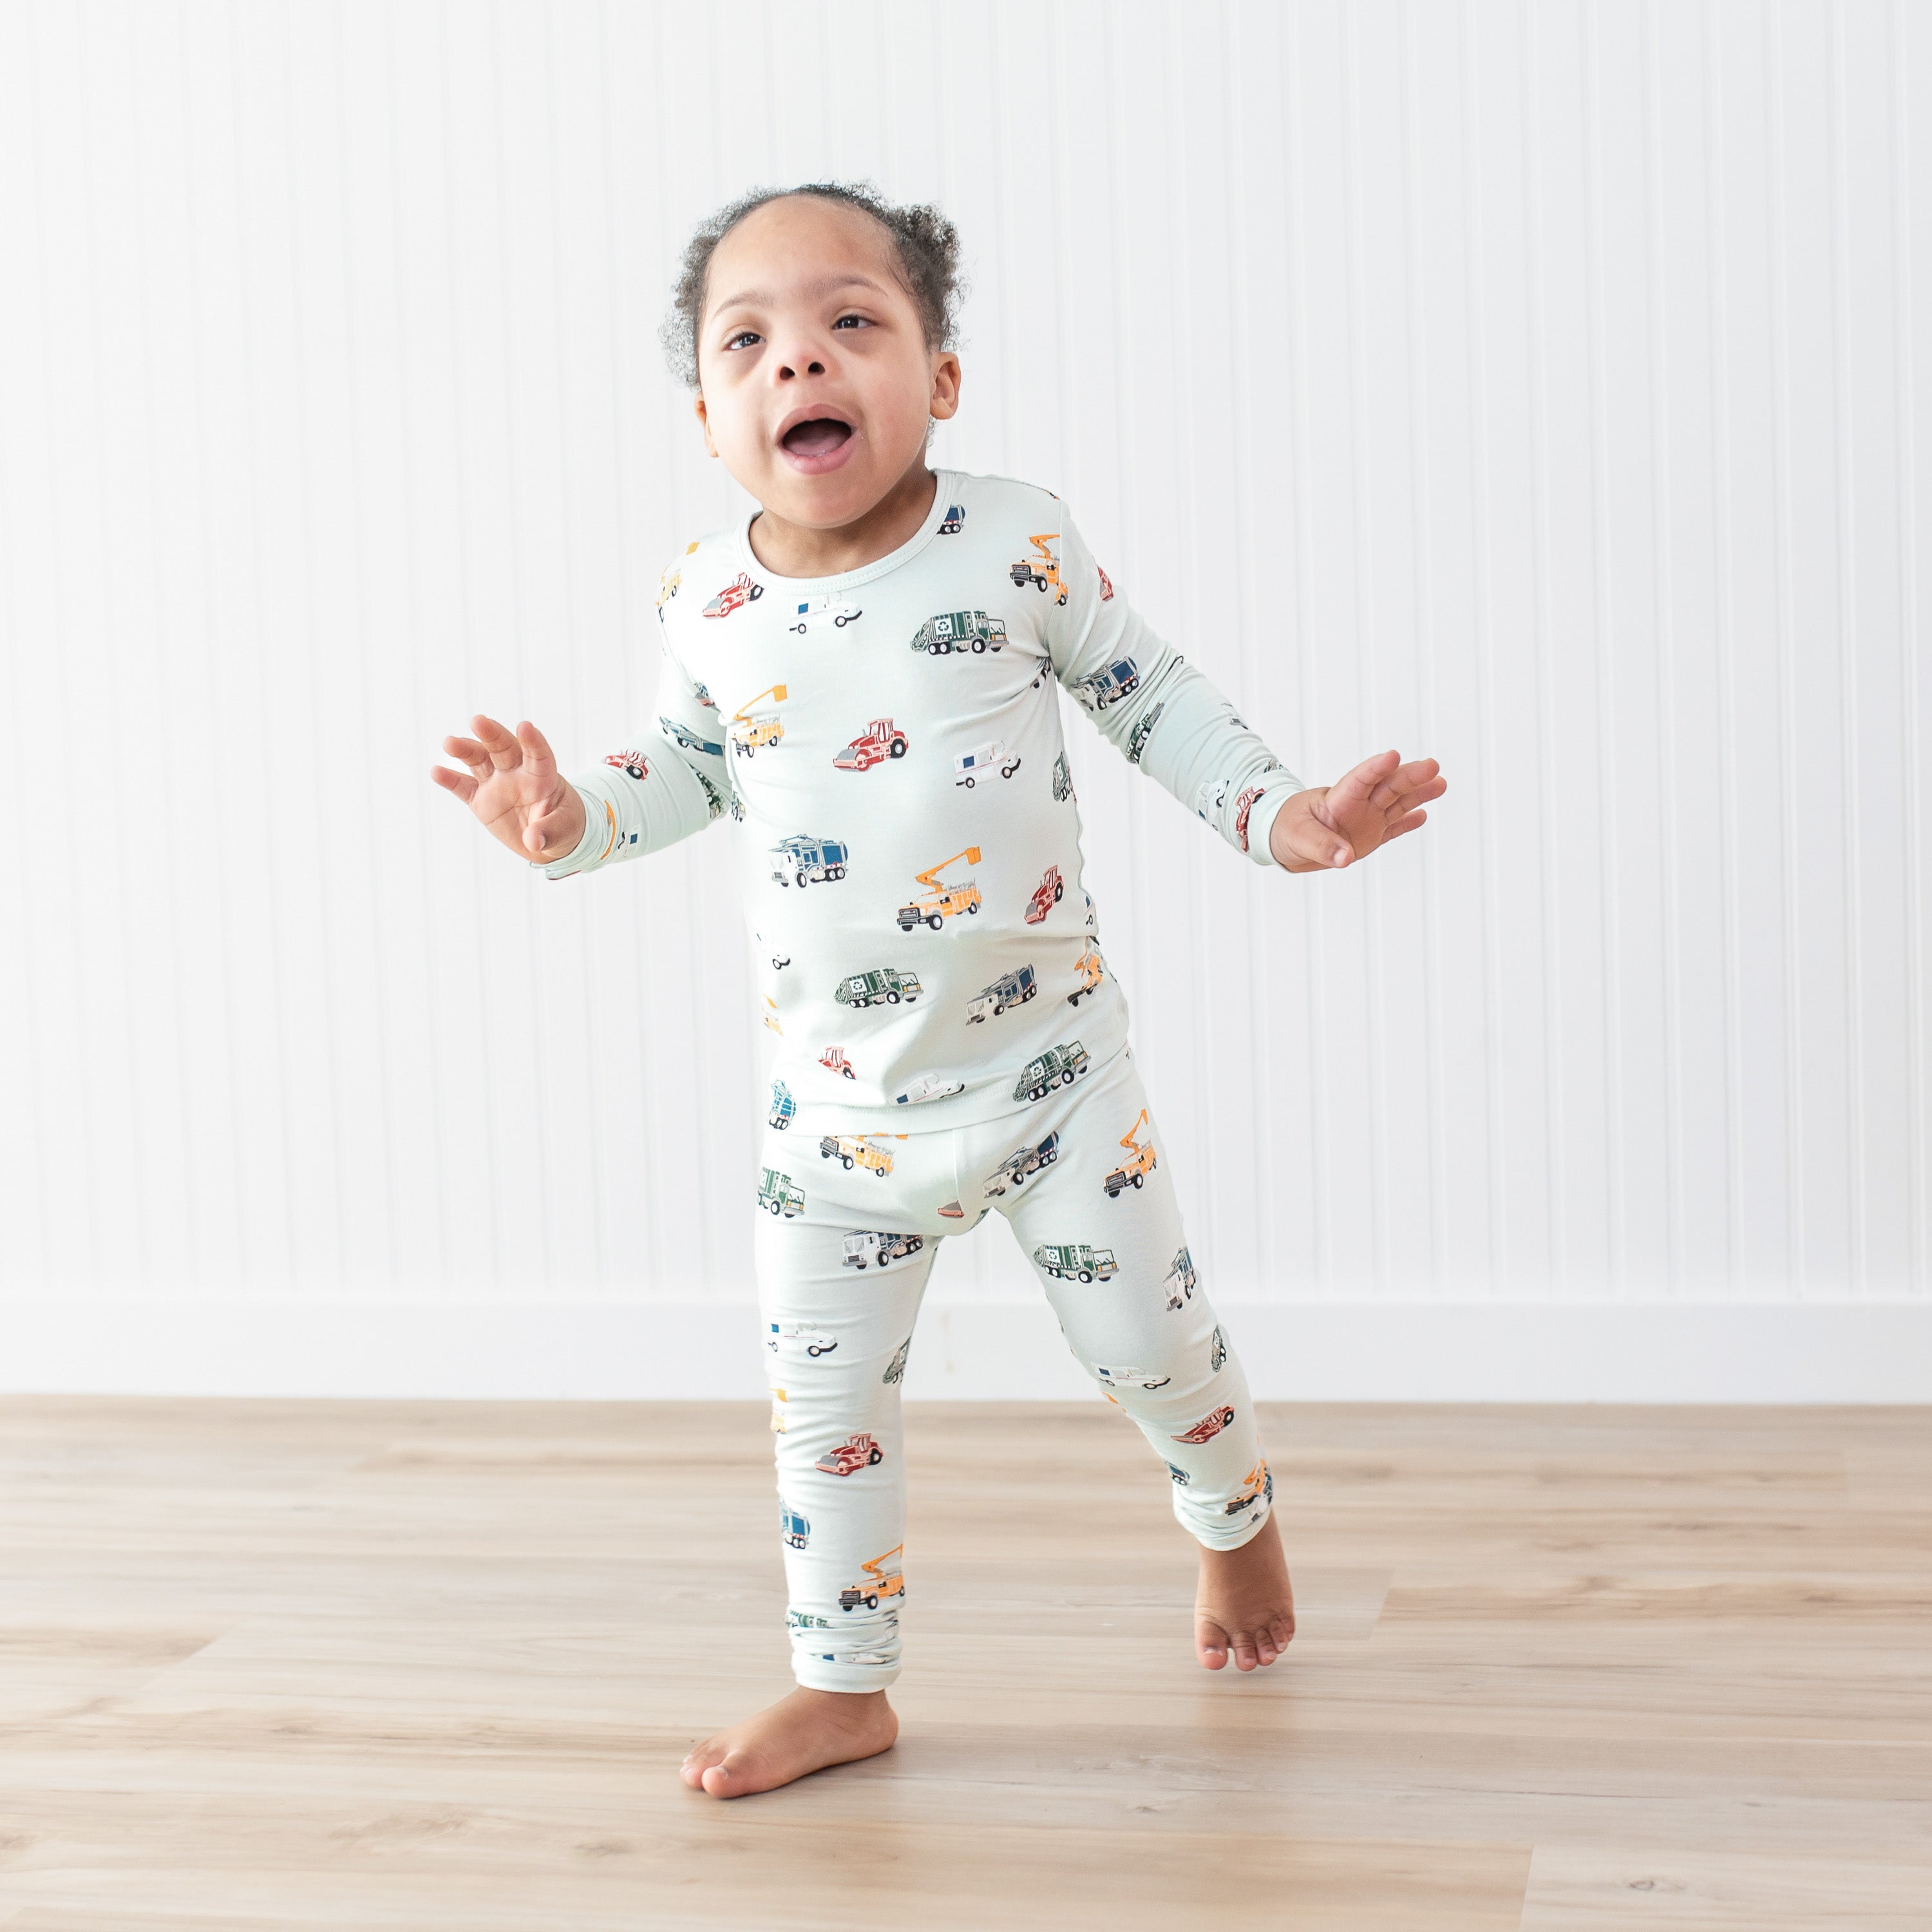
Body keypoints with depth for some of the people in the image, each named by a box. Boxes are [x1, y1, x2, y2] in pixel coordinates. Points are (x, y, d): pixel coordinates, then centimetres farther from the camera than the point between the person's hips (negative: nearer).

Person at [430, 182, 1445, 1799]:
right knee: (823, 1396, 8)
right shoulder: (708, 601, -6)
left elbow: (1148, 694, 0)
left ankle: (1235, 1521, 43)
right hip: (839, 1100, 2)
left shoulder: (1019, 544, -13)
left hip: (1049, 1059, -2)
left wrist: (1281, 814, -10)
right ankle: (844, 1685, 27)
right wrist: (573, 817, -7)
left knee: (1153, 1342, 10)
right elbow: (691, 762, 11)